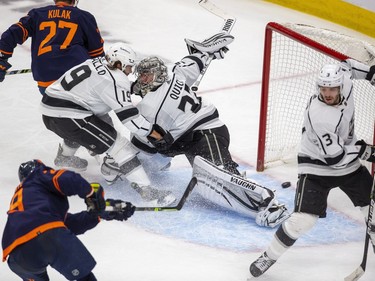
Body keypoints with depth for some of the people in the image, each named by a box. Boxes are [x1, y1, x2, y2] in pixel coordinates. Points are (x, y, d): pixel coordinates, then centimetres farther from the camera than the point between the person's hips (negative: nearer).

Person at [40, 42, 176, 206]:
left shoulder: (95, 63, 13)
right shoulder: (114, 80, -12)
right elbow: (128, 116, -14)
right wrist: (155, 133, -5)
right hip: (67, 117, -9)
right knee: (118, 144, -7)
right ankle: (146, 191, -10)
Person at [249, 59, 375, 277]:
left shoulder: (345, 80, -15)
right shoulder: (319, 115, -32)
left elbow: (347, 65, 12)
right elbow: (334, 156, -28)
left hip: (348, 162, 7)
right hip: (317, 167, -7)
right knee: (303, 220, -15)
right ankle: (269, 257, 5)